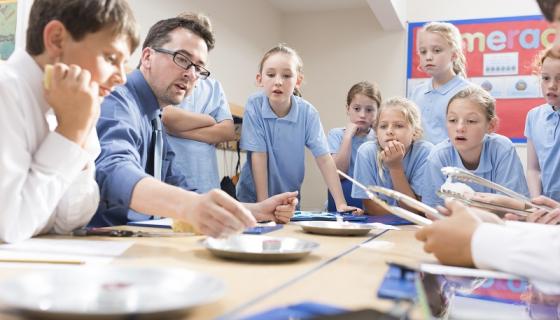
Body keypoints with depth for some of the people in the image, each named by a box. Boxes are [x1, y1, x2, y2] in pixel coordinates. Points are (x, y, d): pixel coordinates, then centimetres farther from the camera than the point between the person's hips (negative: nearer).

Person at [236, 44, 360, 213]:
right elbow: (259, 155, -17)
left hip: (289, 196, 2)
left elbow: (324, 159, -13)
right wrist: (263, 203, -18)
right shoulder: (254, 105, -16)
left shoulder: (308, 112, -12)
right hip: (253, 195, -2)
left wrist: (341, 203, -18)